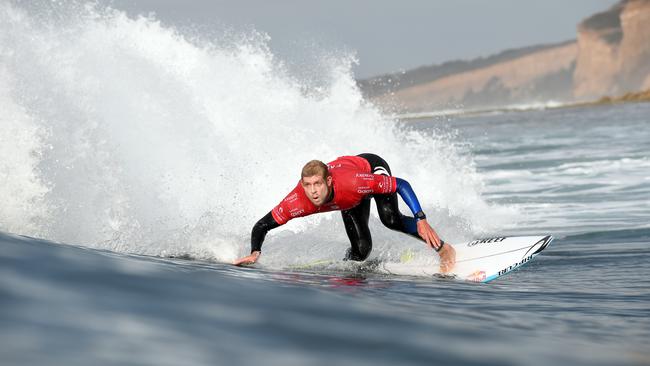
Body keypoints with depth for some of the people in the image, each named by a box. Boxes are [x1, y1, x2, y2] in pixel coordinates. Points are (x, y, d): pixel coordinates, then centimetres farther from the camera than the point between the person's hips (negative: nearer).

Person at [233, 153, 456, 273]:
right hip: (353, 200, 3)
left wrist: (421, 220, -42)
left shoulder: (350, 182, -46)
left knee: (390, 219, -30)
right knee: (362, 250, -8)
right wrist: (255, 253, -43)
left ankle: (442, 248, -11)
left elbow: (402, 185, -37)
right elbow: (262, 225, -25)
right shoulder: (298, 202, -37)